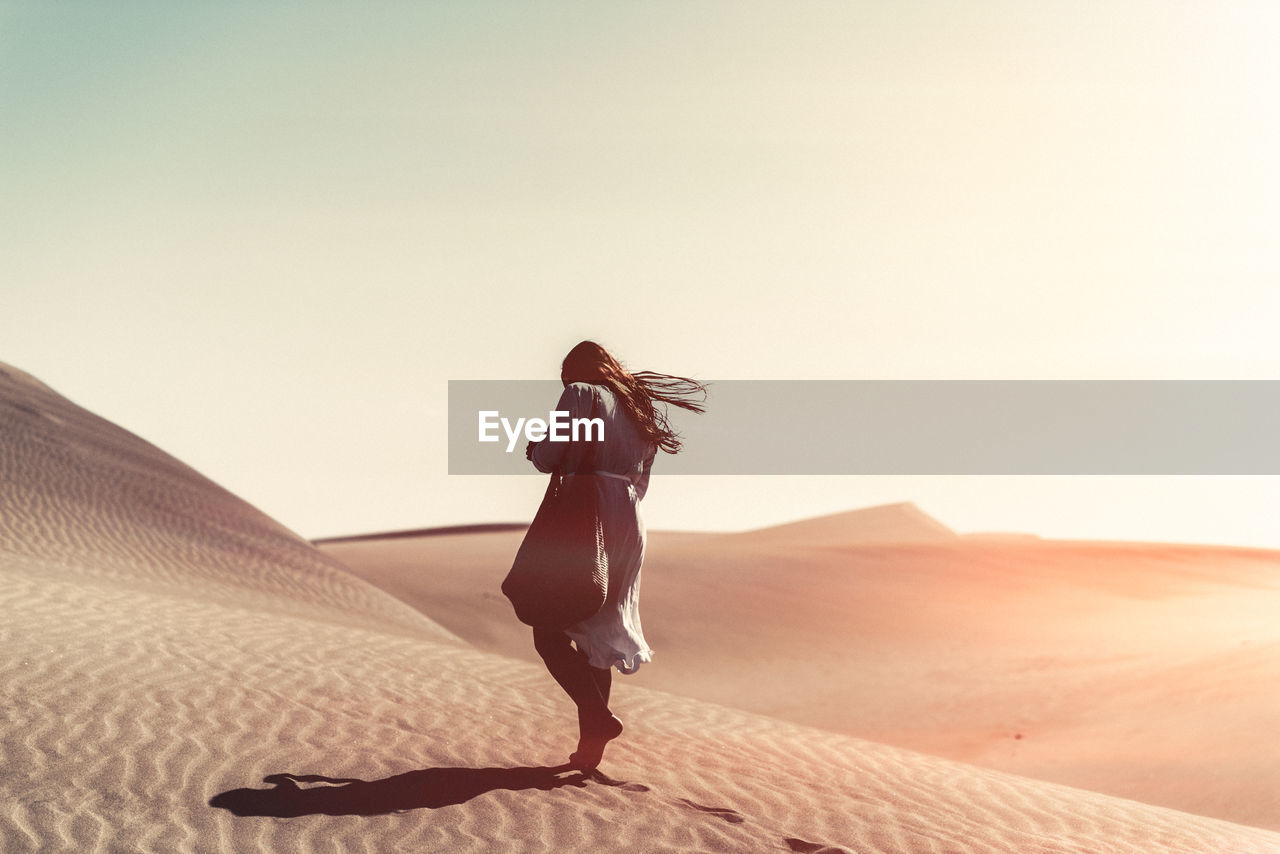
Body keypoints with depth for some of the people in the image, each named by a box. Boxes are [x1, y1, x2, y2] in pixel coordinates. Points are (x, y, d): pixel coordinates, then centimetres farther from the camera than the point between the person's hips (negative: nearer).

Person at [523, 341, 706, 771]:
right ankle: (591, 744, 11)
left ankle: (597, 716, -20)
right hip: (629, 525, 7)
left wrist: (534, 450, 14)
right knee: (599, 632, 13)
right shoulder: (640, 406, 20)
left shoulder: (579, 395, -1)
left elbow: (546, 458, -7)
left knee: (550, 628, -3)